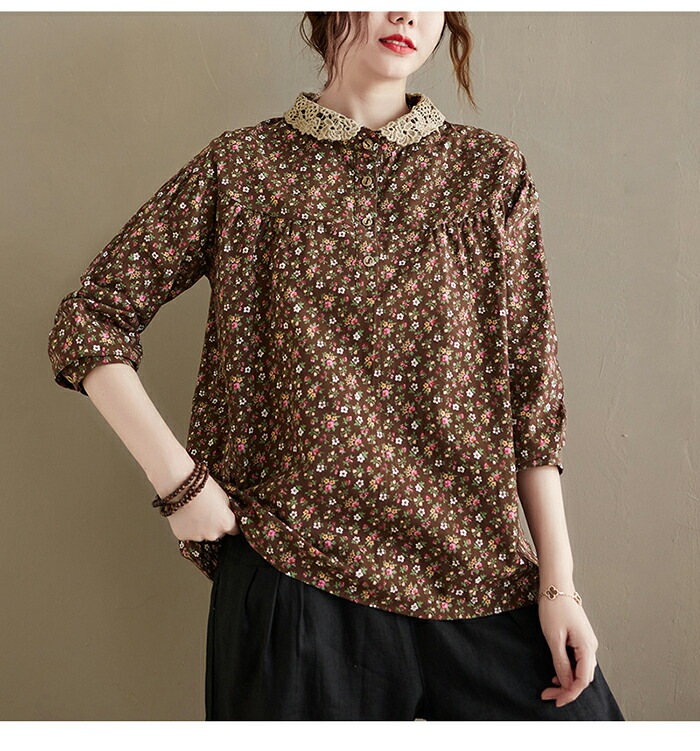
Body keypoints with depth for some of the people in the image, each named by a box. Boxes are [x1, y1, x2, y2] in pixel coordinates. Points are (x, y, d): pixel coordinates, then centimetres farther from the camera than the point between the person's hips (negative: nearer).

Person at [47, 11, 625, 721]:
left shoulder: (490, 170, 5)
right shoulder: (242, 165, 2)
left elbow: (532, 386, 4)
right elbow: (91, 316, 4)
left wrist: (558, 580, 0)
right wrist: (178, 478, -6)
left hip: (474, 571, 2)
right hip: (293, 570, -1)